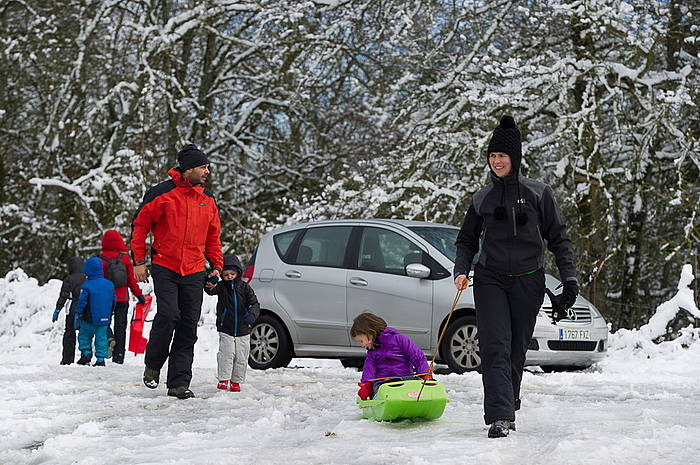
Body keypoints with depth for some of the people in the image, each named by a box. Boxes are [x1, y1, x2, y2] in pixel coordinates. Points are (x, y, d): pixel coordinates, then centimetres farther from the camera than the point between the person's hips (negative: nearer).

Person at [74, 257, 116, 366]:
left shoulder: (86, 286, -13)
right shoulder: (110, 284, 4)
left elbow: (82, 303, -12)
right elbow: (114, 301, 13)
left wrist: (77, 316, -3)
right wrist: (109, 314, 24)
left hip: (90, 320, -4)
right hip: (105, 319, 4)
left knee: (84, 334, 14)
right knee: (101, 337, 9)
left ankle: (86, 352, 0)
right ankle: (101, 358, 5)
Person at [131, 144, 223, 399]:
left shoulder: (207, 199, 12)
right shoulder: (163, 193, -5)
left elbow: (213, 236, 22)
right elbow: (140, 225, 1)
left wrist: (217, 265, 11)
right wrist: (138, 261, -3)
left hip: (194, 272, 5)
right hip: (165, 268, -5)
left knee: (189, 326, 1)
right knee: (168, 315, -19)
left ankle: (179, 383, 5)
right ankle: (152, 365, 6)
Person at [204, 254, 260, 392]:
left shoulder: (244, 287, 1)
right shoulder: (221, 286, 0)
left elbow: (254, 303, -4)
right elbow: (212, 290, -21)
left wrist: (252, 314, -24)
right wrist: (209, 286, -46)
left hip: (243, 331, 2)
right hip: (225, 329, -2)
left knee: (241, 357, 4)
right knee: (226, 354, -12)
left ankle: (236, 381, 16)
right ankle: (223, 380, -5)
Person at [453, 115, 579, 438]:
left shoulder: (538, 193, 3)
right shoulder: (482, 199, 9)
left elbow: (558, 239, 4)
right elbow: (467, 240, 16)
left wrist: (569, 278, -4)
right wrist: (461, 271, -2)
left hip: (528, 282, 0)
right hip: (490, 279, 1)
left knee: (517, 350, 6)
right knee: (495, 348, -14)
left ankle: (509, 411, 22)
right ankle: (500, 417, -21)